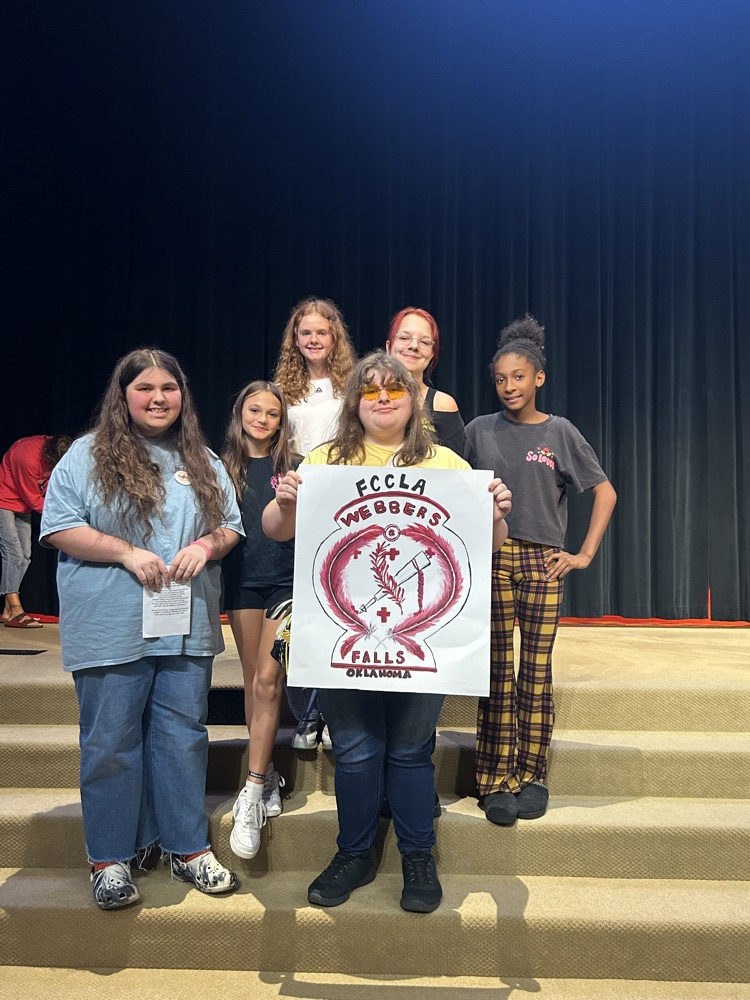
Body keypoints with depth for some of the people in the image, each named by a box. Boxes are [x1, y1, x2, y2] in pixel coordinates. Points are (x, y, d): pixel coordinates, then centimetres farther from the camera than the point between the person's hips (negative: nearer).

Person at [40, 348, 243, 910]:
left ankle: (188, 847, 24)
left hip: (188, 626, 3)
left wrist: (206, 545, -8)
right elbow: (59, 527, -5)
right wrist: (127, 552, -15)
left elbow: (231, 525, 14)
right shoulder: (89, 455, 1)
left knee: (184, 735, 10)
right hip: (111, 630, -3)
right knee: (111, 742, 5)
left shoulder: (203, 461, 13)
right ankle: (112, 858, 21)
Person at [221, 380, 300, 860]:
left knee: (267, 680, -8)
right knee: (254, 680, 9)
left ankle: (253, 792, -4)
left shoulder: (294, 466, 4)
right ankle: (268, 775, 22)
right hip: (243, 581, 3)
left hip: (286, 580, -2)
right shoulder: (225, 467, 8)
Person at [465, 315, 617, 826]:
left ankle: (533, 777, 14)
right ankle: (496, 781, 6)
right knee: (496, 671, 0)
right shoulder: (480, 431, 7)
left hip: (542, 562, 0)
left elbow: (605, 493, 6)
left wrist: (586, 554, 0)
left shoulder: (560, 433, 4)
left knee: (537, 670, 3)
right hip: (490, 558, 0)